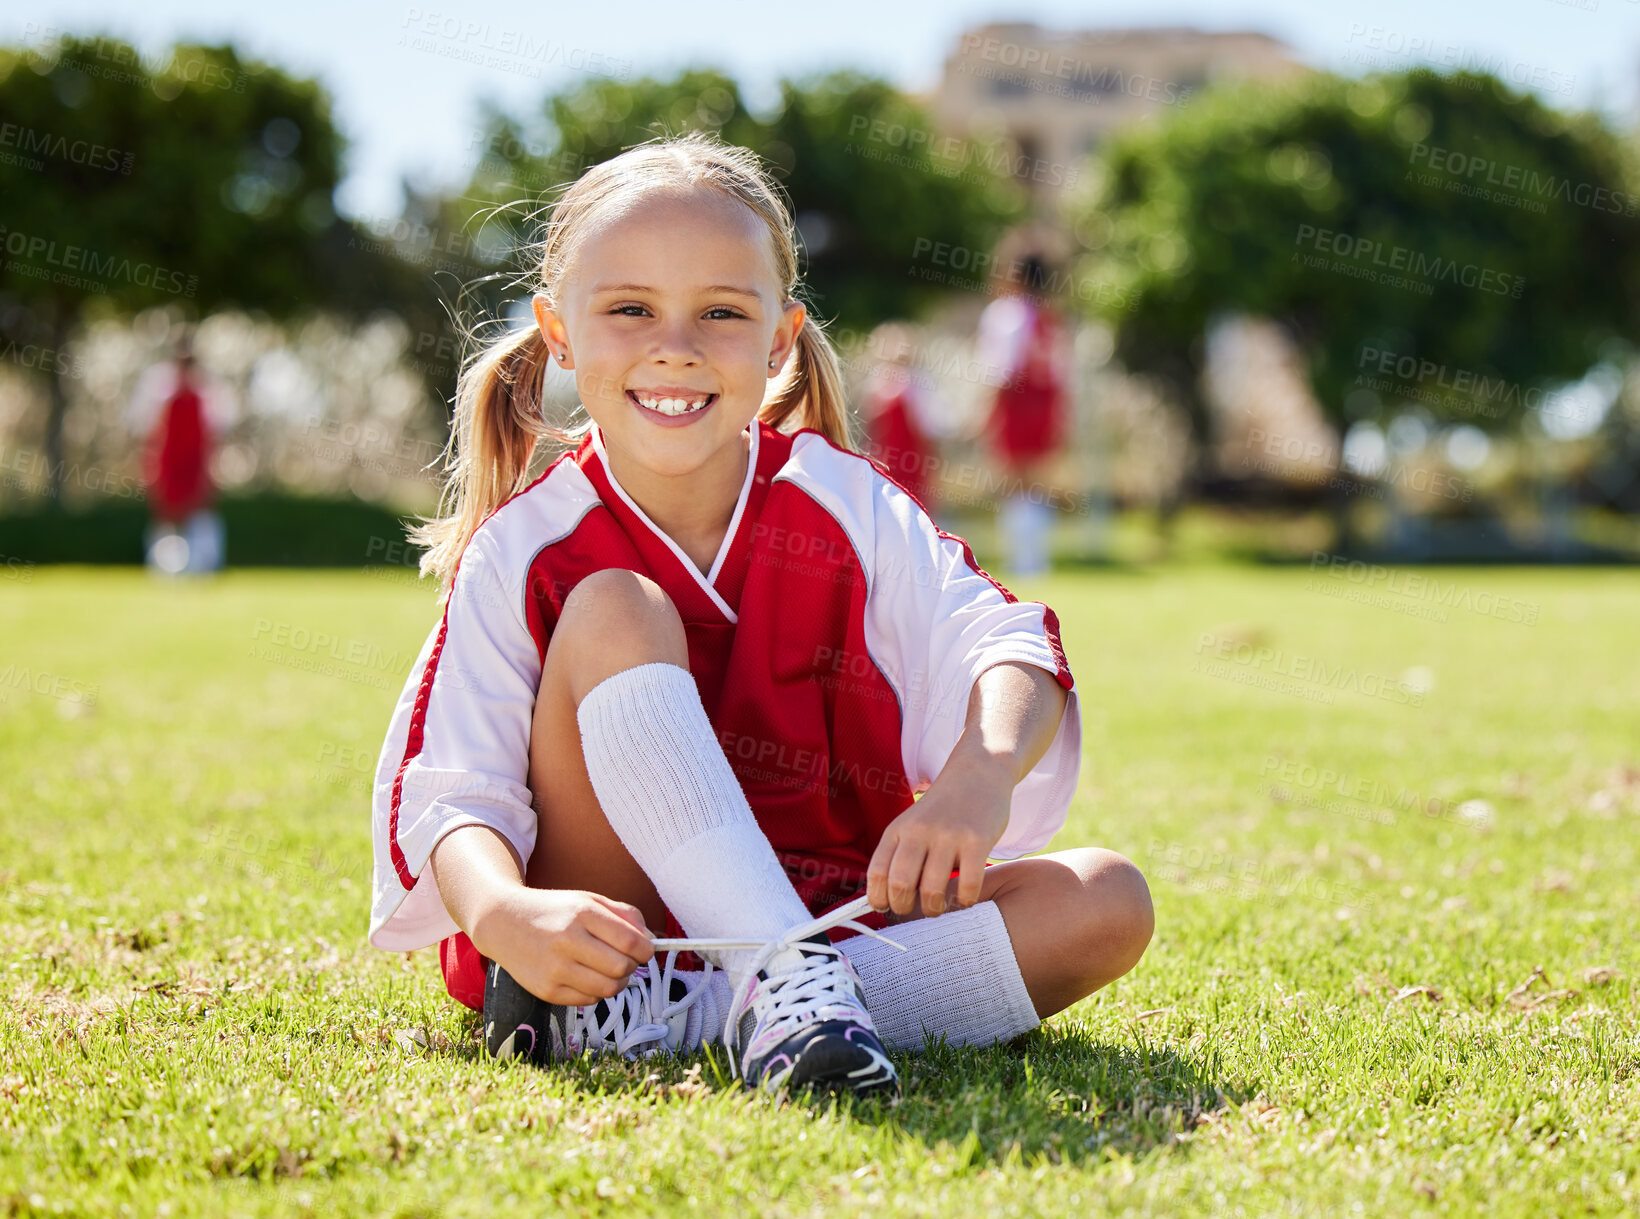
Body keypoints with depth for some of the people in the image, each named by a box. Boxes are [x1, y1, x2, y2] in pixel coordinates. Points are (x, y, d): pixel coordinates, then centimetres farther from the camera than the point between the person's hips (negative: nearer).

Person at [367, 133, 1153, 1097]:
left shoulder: (845, 504, -2)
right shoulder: (522, 553, -7)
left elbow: (999, 640, -14)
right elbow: (449, 794, -15)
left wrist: (980, 777, -38)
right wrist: (508, 919, -38)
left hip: (829, 905, 3)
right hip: (610, 926, -3)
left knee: (1108, 903, -19)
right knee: (615, 612, -22)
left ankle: (658, 1018, -30)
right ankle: (783, 983, -36)